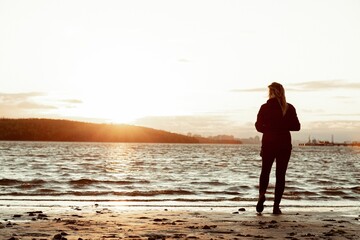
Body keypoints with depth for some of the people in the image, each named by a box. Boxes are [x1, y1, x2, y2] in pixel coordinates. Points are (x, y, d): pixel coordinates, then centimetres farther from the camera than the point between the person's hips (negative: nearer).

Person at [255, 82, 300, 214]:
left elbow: (259, 126, -3)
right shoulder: (289, 108, -1)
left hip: (268, 144, 0)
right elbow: (296, 127, 0)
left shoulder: (265, 107, -4)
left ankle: (262, 194, -11)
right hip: (284, 145, 0)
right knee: (280, 174, 6)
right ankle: (276, 205, 2)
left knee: (265, 171, 15)